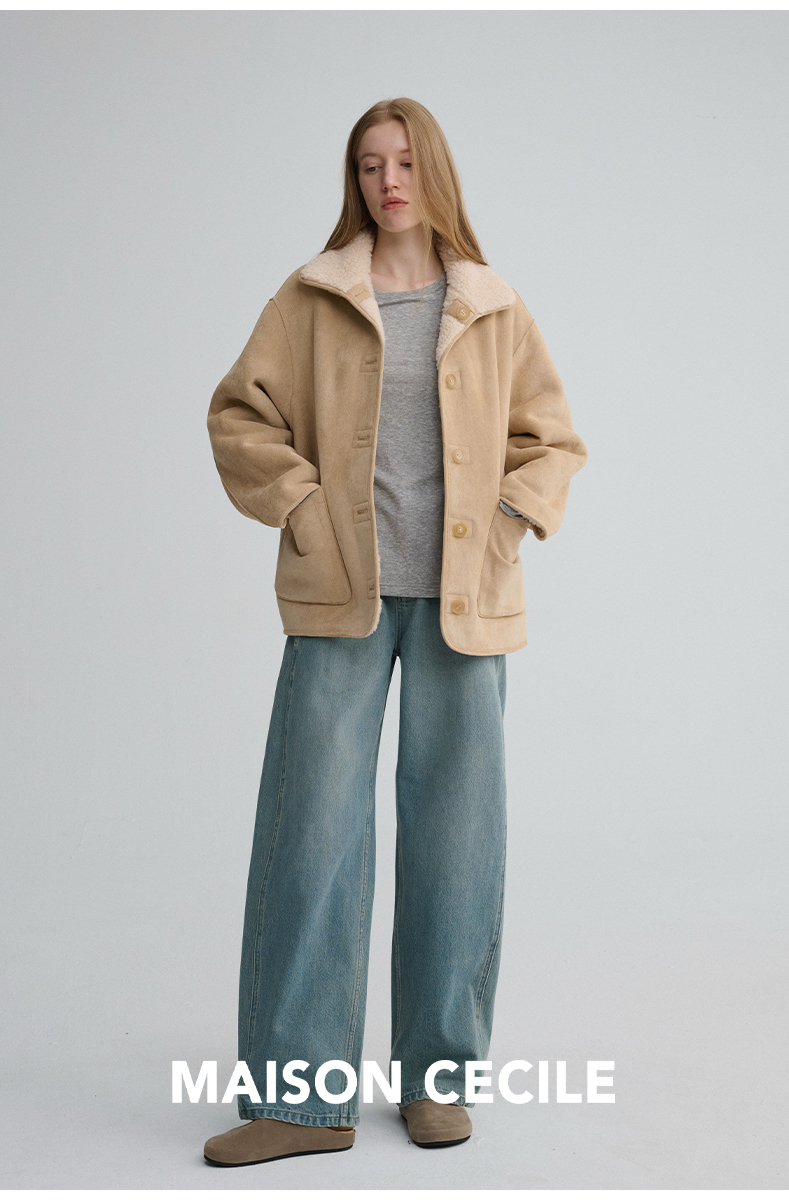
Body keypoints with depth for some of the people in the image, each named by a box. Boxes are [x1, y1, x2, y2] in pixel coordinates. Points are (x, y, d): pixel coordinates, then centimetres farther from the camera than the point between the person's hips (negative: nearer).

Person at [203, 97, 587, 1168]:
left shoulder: (493, 308, 9)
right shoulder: (313, 298, 6)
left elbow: (553, 437, 13)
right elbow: (239, 413, 7)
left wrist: (510, 519, -1)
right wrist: (299, 506, -4)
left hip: (463, 598, 1)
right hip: (341, 596, -1)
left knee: (453, 832, 6)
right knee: (312, 829, -2)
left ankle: (439, 1076, 21)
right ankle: (301, 1094, 9)